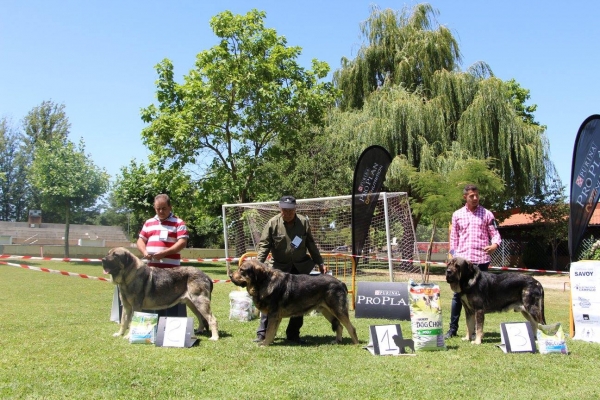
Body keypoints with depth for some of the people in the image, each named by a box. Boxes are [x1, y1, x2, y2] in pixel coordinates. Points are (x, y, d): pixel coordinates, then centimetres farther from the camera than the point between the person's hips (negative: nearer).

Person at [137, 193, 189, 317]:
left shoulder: (178, 223, -1)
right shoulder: (149, 223, 16)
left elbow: (182, 242, -10)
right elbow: (141, 240, 17)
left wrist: (164, 253, -20)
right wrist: (145, 252, -5)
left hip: (171, 269, -5)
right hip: (151, 268, 5)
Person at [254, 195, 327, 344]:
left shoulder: (303, 222, -2)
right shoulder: (272, 224, -10)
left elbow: (311, 245, 7)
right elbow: (264, 245, -10)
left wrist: (320, 263, 7)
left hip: (301, 267, 3)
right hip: (280, 267, -2)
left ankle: (293, 334, 17)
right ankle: (262, 332, 2)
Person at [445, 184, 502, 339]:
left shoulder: (487, 214, 4)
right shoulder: (457, 215, 9)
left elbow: (495, 233, 3)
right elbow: (454, 238, 12)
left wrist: (495, 244, -17)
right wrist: (453, 256, 5)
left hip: (481, 259, -1)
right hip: (462, 259, 1)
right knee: (458, 294, 2)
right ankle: (453, 328, 10)